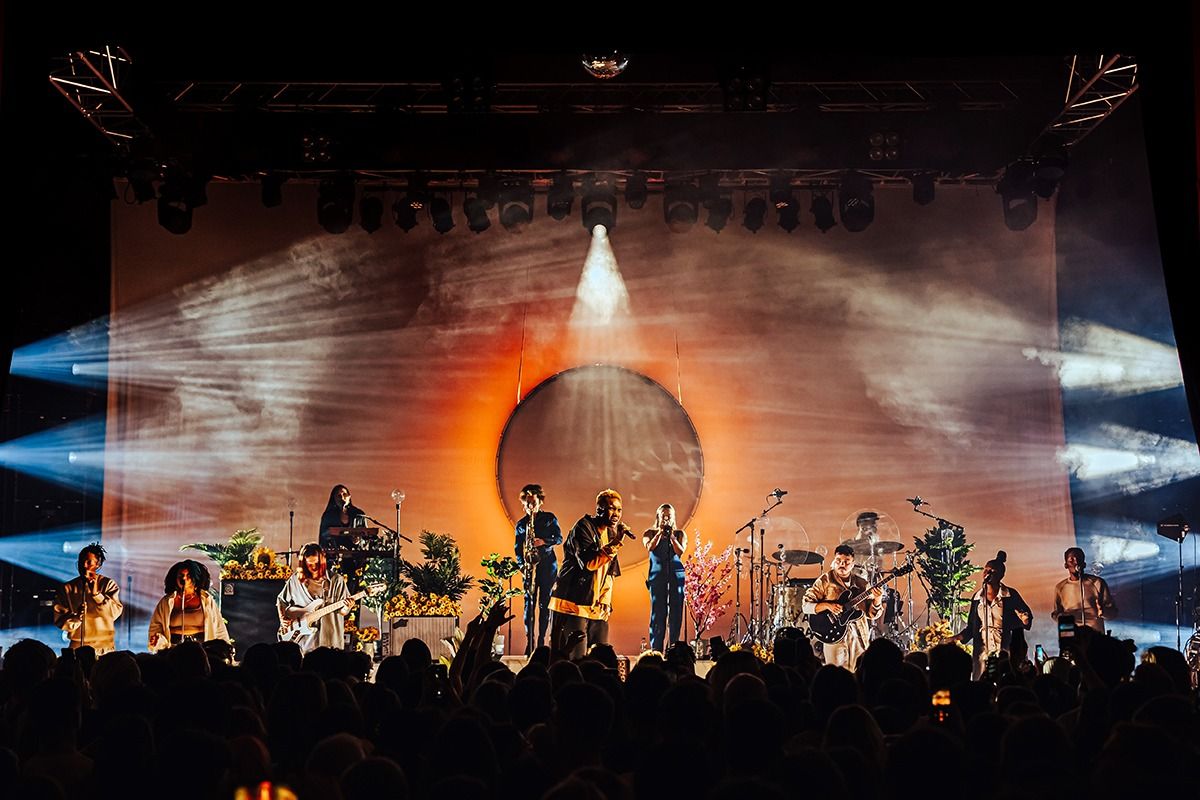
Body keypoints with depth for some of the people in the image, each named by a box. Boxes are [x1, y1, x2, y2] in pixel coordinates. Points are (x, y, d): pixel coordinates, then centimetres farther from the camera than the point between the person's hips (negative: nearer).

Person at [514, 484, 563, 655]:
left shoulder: (550, 518, 6)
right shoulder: (521, 524, 11)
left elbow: (559, 538, 2)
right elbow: (518, 548, 10)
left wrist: (544, 542, -15)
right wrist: (522, 564, -5)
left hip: (548, 565, -1)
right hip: (530, 566, 1)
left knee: (545, 603, -1)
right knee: (529, 603, -5)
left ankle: (541, 640, 3)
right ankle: (529, 641, -4)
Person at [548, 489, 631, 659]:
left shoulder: (611, 533, 16)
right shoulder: (584, 527, -8)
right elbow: (589, 563, -20)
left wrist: (605, 600, 8)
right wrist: (616, 543, -20)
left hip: (597, 609, 8)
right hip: (573, 605, -8)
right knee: (574, 660, -11)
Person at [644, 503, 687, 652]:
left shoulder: (680, 534, 13)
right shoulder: (650, 533, 12)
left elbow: (680, 551, -2)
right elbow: (650, 547, -7)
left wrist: (671, 535, -9)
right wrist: (660, 533, -9)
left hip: (676, 575, 1)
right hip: (657, 575, -1)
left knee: (675, 612, -3)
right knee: (658, 612, -5)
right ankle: (656, 650, -4)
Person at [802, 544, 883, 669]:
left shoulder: (861, 583, 9)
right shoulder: (825, 580, 1)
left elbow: (871, 614, 7)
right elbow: (805, 605, -3)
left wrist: (877, 599, -12)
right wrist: (827, 605, -18)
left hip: (860, 635, 3)